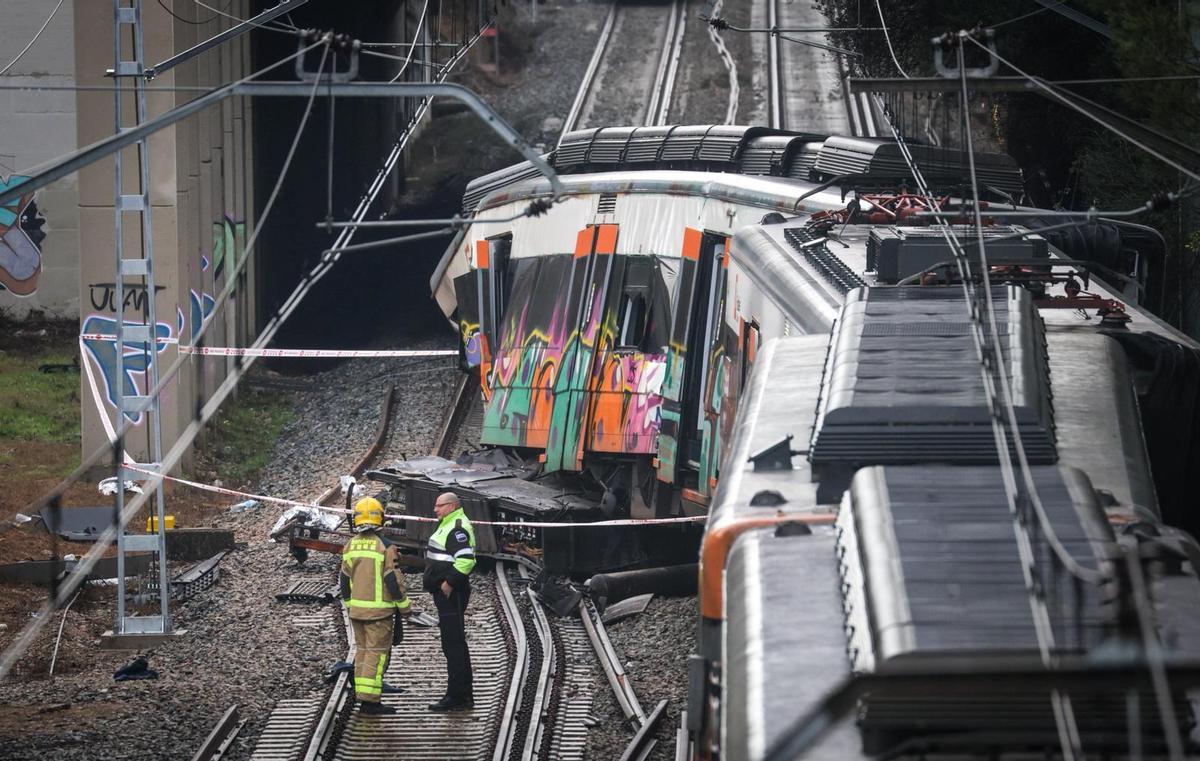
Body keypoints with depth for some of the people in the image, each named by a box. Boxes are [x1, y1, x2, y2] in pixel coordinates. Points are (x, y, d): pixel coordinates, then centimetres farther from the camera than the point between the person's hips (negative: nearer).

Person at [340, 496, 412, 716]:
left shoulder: (350, 546, 4)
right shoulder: (385, 547, -14)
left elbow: (344, 581, 11)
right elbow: (394, 580, -13)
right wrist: (405, 607, -2)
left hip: (357, 608, 6)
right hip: (379, 611, -6)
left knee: (362, 650, 16)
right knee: (377, 652, -4)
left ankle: (362, 695, 19)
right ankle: (369, 700, -9)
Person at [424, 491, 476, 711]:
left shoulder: (458, 528, -16)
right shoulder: (448, 525, 19)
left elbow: (466, 560, -27)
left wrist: (450, 582, -23)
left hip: (451, 593, -12)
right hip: (445, 593, 12)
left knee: (453, 644, -10)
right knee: (455, 644, 15)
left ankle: (456, 696, -10)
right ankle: (464, 695, 21)